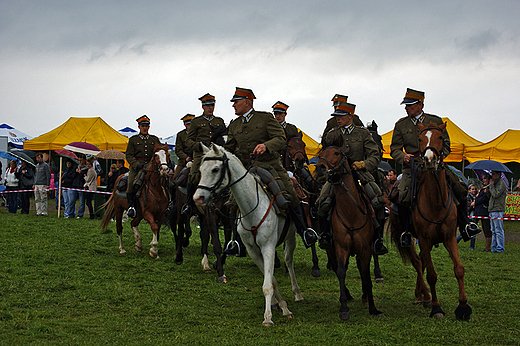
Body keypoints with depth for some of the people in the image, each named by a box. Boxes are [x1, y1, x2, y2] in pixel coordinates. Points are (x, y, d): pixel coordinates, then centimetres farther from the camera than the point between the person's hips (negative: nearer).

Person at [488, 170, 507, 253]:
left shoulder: (501, 183, -9)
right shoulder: (496, 183, 21)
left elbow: (496, 194, -19)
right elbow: (491, 196, 22)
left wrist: (491, 185, -9)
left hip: (498, 210, -10)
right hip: (492, 210, 10)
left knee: (498, 231, -8)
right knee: (494, 231, 11)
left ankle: (500, 249, -6)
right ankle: (494, 248, 14)